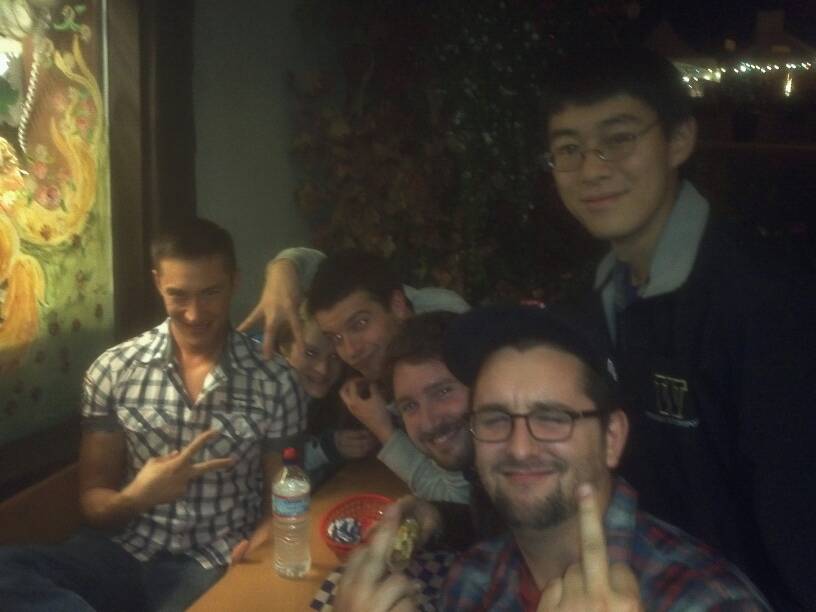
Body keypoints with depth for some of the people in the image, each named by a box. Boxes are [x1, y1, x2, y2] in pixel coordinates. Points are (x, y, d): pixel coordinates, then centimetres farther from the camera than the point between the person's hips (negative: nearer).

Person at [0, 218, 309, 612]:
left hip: (214, 564, -3)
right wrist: (135, 498, -17)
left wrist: (261, 542, -15)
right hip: (124, 549, 3)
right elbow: (93, 504, 6)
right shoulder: (113, 370, 1)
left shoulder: (275, 382, -1)